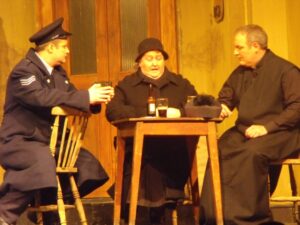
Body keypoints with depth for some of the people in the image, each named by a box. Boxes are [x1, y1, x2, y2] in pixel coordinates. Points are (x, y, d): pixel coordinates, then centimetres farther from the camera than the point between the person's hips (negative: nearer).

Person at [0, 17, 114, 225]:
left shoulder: (58, 72, 12)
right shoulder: (24, 71, -17)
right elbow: (44, 98, -33)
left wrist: (95, 99, -10)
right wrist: (86, 97, -32)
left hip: (49, 139, 9)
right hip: (21, 140, -9)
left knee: (87, 165, 3)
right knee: (42, 164, -38)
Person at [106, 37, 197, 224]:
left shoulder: (181, 84, 23)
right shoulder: (127, 85, 19)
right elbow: (112, 111, 0)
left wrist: (180, 112, -13)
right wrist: (145, 112, -12)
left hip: (173, 148, 1)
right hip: (138, 148, -1)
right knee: (148, 154, -35)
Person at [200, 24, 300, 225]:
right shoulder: (240, 73, 16)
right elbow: (225, 98, 30)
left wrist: (267, 127, -22)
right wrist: (221, 107, 4)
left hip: (279, 133, -6)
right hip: (244, 131, 6)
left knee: (251, 152, -37)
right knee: (219, 152, -24)